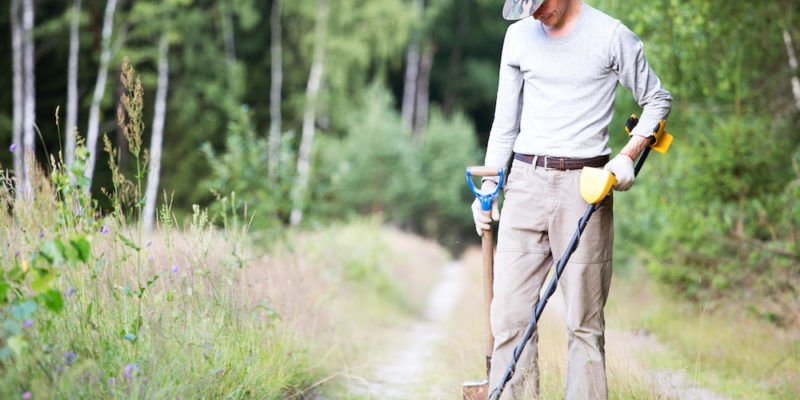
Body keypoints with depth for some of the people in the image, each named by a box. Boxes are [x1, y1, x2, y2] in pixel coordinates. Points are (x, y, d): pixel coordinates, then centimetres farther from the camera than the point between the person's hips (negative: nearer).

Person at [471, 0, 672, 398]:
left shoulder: (611, 36, 0)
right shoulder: (519, 36, 13)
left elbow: (657, 99, 8)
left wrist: (627, 155, -6)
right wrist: (488, 184, 14)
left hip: (585, 185, -4)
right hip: (526, 182, 4)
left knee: (584, 320, -3)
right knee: (509, 312, -3)